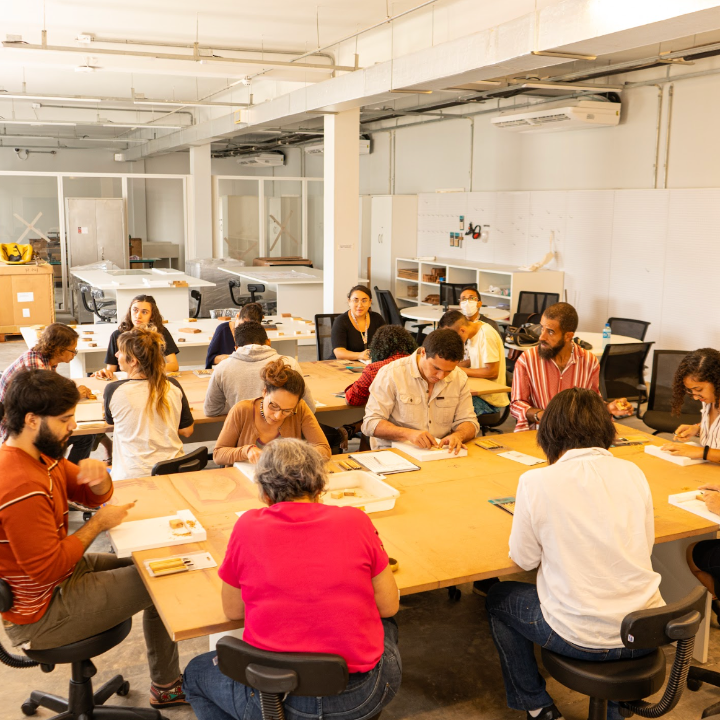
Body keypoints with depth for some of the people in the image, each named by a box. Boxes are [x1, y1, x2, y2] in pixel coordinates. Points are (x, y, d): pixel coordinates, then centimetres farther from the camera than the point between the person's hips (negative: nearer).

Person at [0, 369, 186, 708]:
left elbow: (93, 496, 9)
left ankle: (166, 684, 25)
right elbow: (48, 568, -29)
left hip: (62, 569, 10)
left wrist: (98, 474, -15)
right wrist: (98, 524, -18)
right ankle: (166, 687, 23)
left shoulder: (42, 456, 0)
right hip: (40, 616, -10)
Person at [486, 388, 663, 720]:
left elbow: (524, 559, -4)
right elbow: (645, 545, 9)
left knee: (499, 598, 24)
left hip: (583, 638, -4)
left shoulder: (536, 482, -15)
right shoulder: (632, 473, -3)